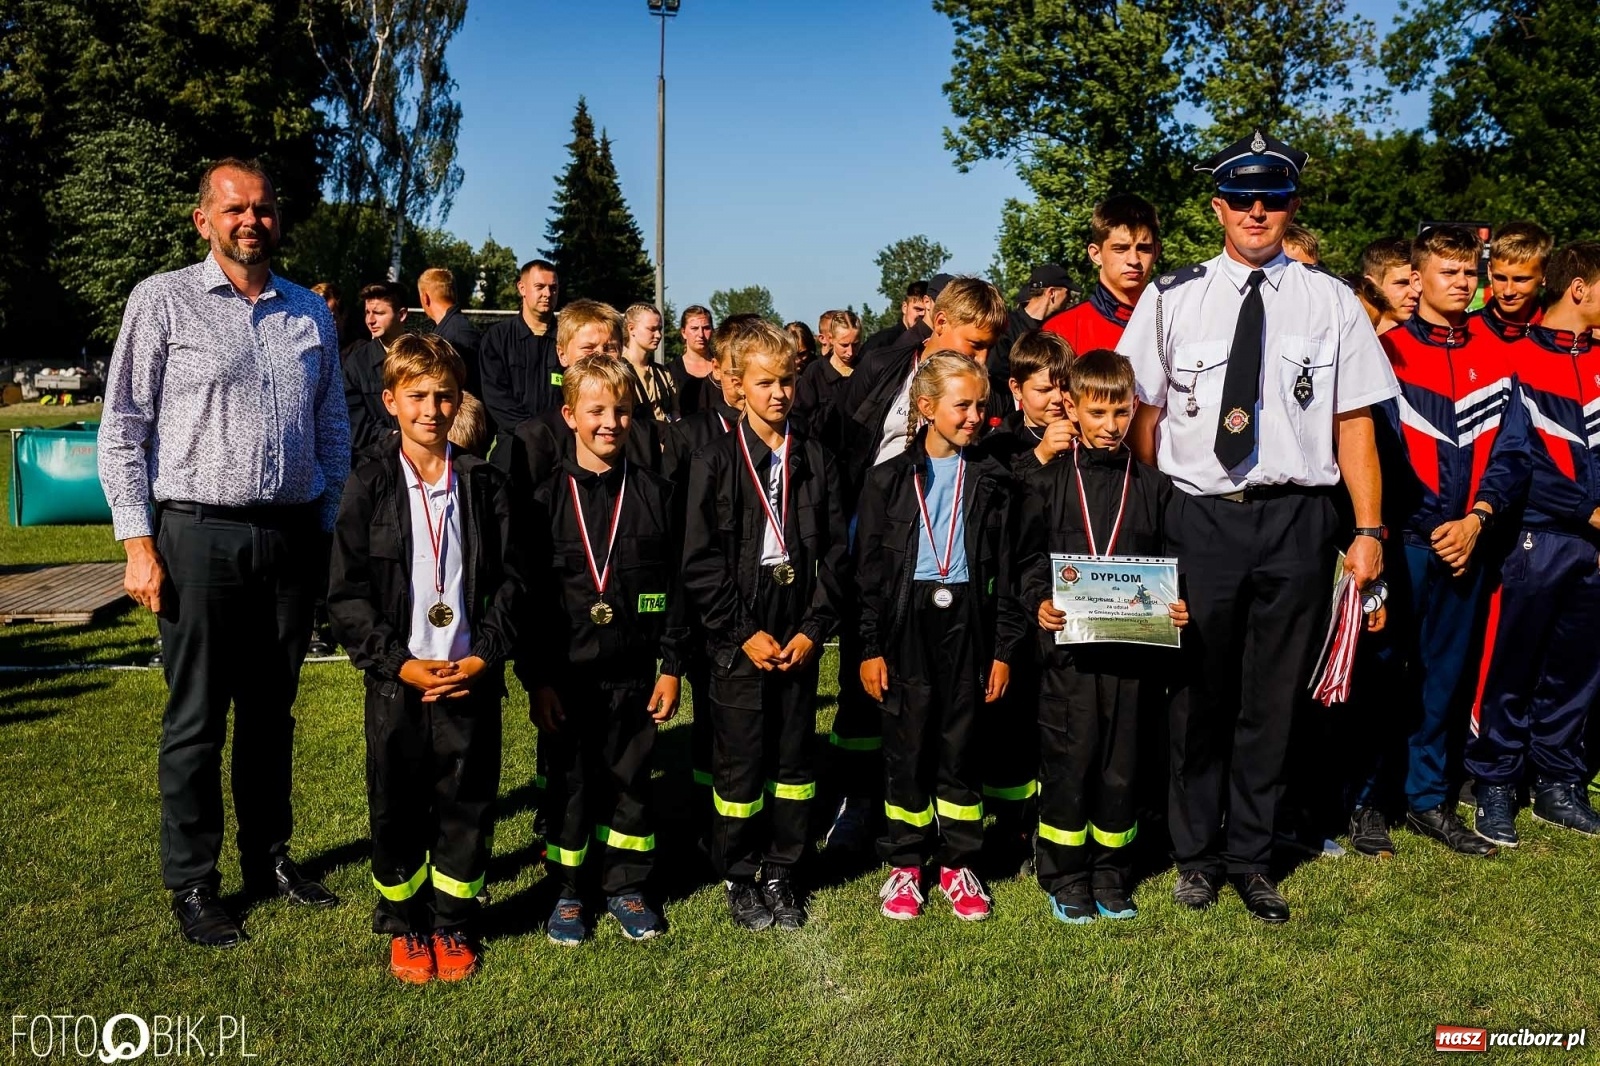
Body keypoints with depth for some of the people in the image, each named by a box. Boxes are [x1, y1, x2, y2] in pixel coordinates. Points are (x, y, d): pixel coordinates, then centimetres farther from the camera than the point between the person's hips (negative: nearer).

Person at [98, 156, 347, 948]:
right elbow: (122, 429, -2)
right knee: (196, 719, 4)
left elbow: (333, 430, 16)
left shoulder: (310, 313, 11)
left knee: (272, 710, 14)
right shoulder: (163, 300, 0)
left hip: (293, 537, 4)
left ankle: (269, 857, 27)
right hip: (199, 535, -3)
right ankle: (191, 884, 17)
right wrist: (138, 542, -9)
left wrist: (330, 530, 10)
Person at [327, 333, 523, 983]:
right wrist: (398, 663, -12)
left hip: (472, 679, 1)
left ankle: (453, 925, 26)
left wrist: (484, 656, -9)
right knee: (397, 808, 9)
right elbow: (346, 593, -3)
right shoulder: (371, 484, -2)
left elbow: (510, 582, 3)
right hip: (397, 681, -1)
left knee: (467, 806, 8)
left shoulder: (484, 485, 2)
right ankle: (404, 926, 28)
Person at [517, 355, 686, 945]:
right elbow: (527, 594, -2)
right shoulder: (548, 498, -3)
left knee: (630, 780, 11)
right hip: (567, 674, -1)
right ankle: (568, 892, 25)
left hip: (634, 672, 2)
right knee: (570, 783, 9)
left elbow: (675, 583, 5)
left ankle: (626, 886, 27)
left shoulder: (654, 493, 2)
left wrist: (671, 666, 2)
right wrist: (535, 678, -6)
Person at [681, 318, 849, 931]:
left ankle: (780, 874, 25)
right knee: (740, 760, 5)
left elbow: (836, 553, 4)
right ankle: (738, 879, 21)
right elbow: (700, 561, -6)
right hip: (739, 641, -3)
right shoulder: (715, 461, -3)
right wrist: (743, 633, -10)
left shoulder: (816, 460, 6)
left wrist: (813, 630, -5)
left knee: (794, 759, 10)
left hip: (799, 639, 3)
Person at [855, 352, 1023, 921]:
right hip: (908, 622, -1)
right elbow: (869, 568, 1)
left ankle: (958, 863, 20)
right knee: (908, 744, 5)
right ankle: (904, 863, 19)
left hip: (968, 622, 1)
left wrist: (1003, 648, 3)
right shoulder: (889, 479, 1)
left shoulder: (993, 480, 5)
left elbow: (1005, 569, 7)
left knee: (962, 743, 7)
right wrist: (869, 647, -3)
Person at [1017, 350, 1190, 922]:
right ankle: (1065, 876, 16)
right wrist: (1040, 602, -13)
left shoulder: (1153, 485, 9)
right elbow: (1027, 558, 3)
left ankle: (1111, 873, 24)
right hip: (1068, 645, -2)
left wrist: (1176, 607, -7)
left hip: (1134, 645, 2)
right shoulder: (1047, 482, 3)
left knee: (1122, 762, 8)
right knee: (1067, 758, 1)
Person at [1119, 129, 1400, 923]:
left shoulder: (1331, 302, 6)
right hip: (1199, 519, 0)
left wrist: (1368, 531, -3)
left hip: (1298, 521, 1)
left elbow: (1355, 425, 4)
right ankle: (1196, 854, 25)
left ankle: (1250, 857, 25)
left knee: (1273, 700, 9)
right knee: (1198, 694, 7)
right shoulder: (1172, 299, 5)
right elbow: (1143, 418, 5)